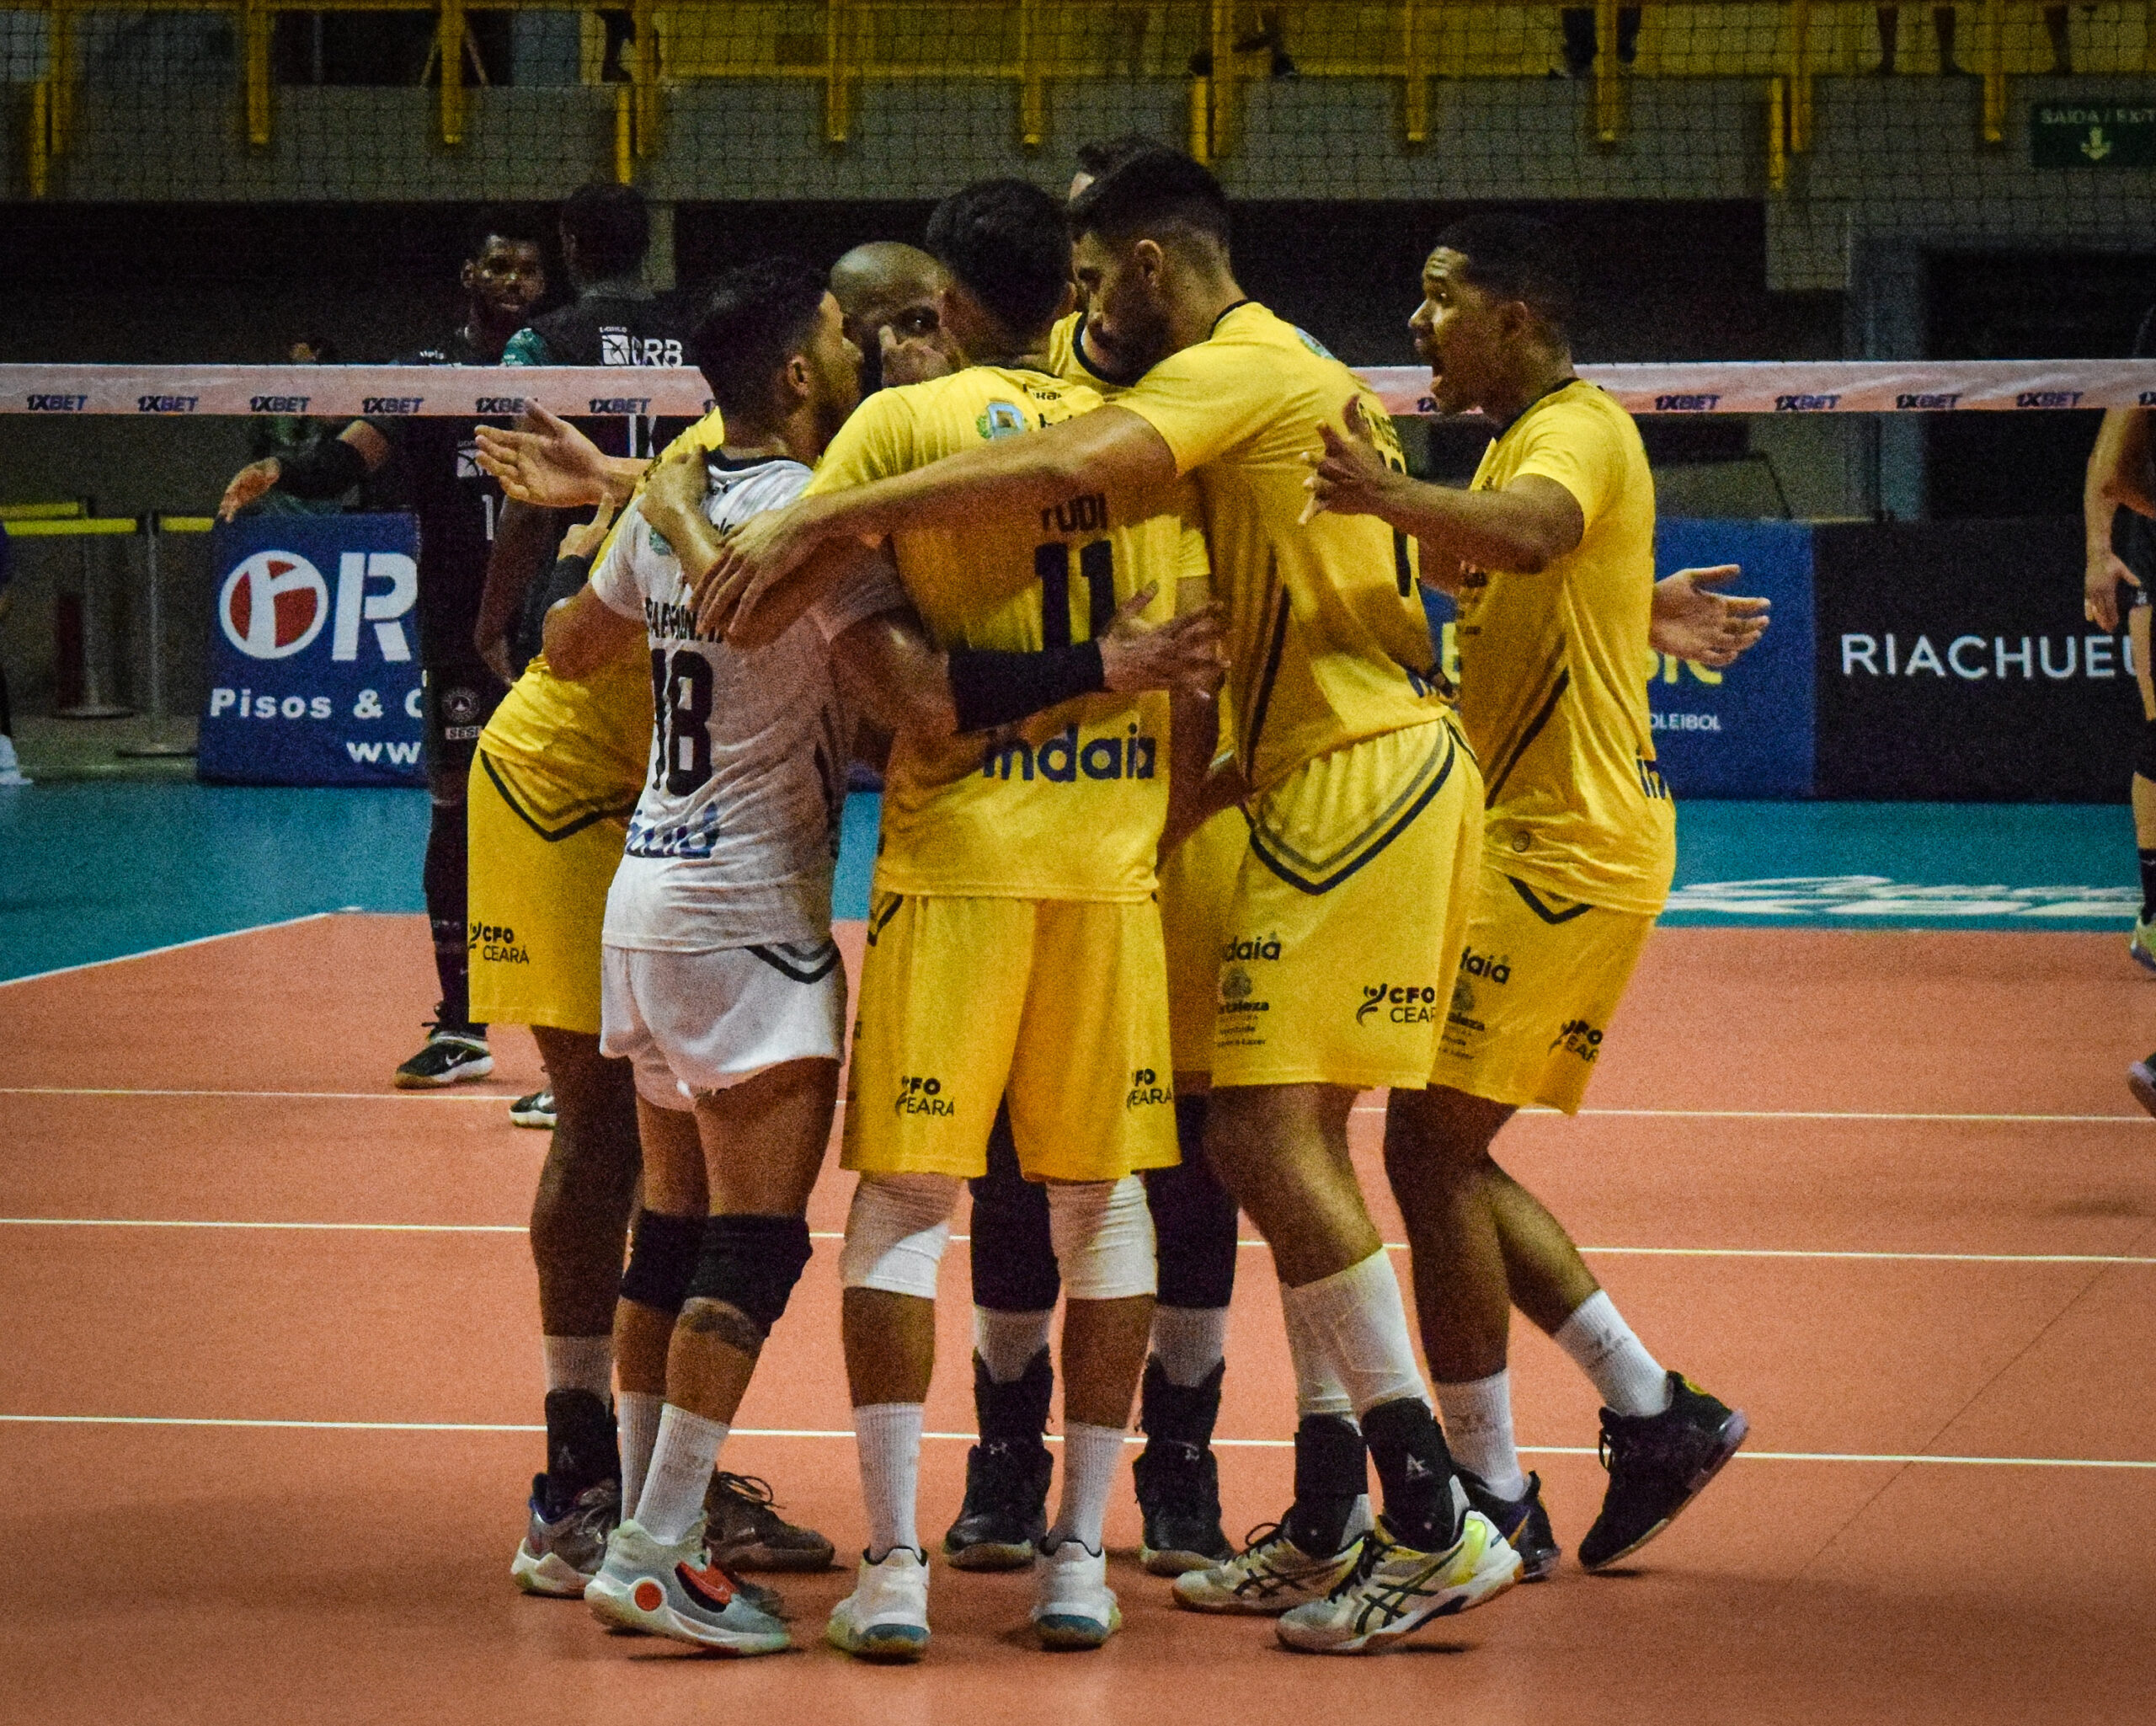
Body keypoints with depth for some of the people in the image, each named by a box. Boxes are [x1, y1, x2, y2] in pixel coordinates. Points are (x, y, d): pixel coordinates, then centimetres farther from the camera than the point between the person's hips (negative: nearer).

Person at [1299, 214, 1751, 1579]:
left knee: (1431, 1147, -10)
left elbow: (1528, 536, -37)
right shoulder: (1521, 439, 19)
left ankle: (1491, 1497, -5)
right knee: (1453, 1159, 11)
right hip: (1537, 840, 10)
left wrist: (1393, 498, -56)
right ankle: (1655, 1413, 14)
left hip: (1564, 850, -10)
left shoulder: (1580, 430, -14)